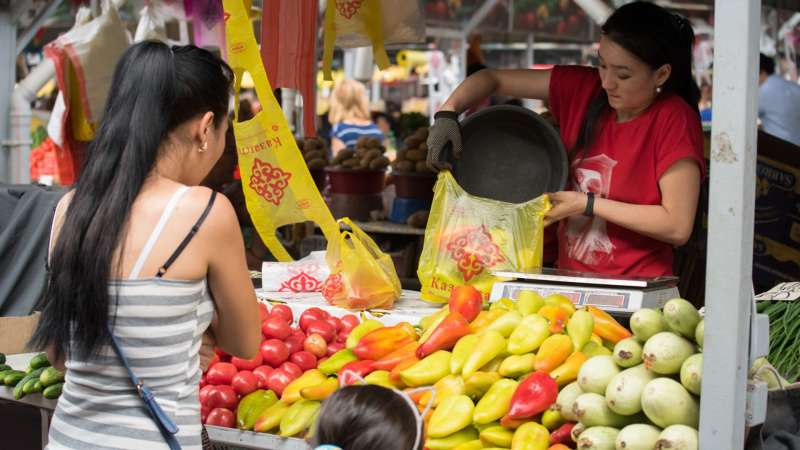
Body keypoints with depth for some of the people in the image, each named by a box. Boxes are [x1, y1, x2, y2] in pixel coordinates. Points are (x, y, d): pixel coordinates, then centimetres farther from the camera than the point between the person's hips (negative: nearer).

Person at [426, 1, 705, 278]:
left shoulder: (675, 120, -12)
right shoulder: (582, 88, 1)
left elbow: (678, 227, -16)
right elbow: (493, 79, 10)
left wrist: (588, 204, -14)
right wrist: (447, 113, -8)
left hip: (636, 293, -6)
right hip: (568, 277, 6)